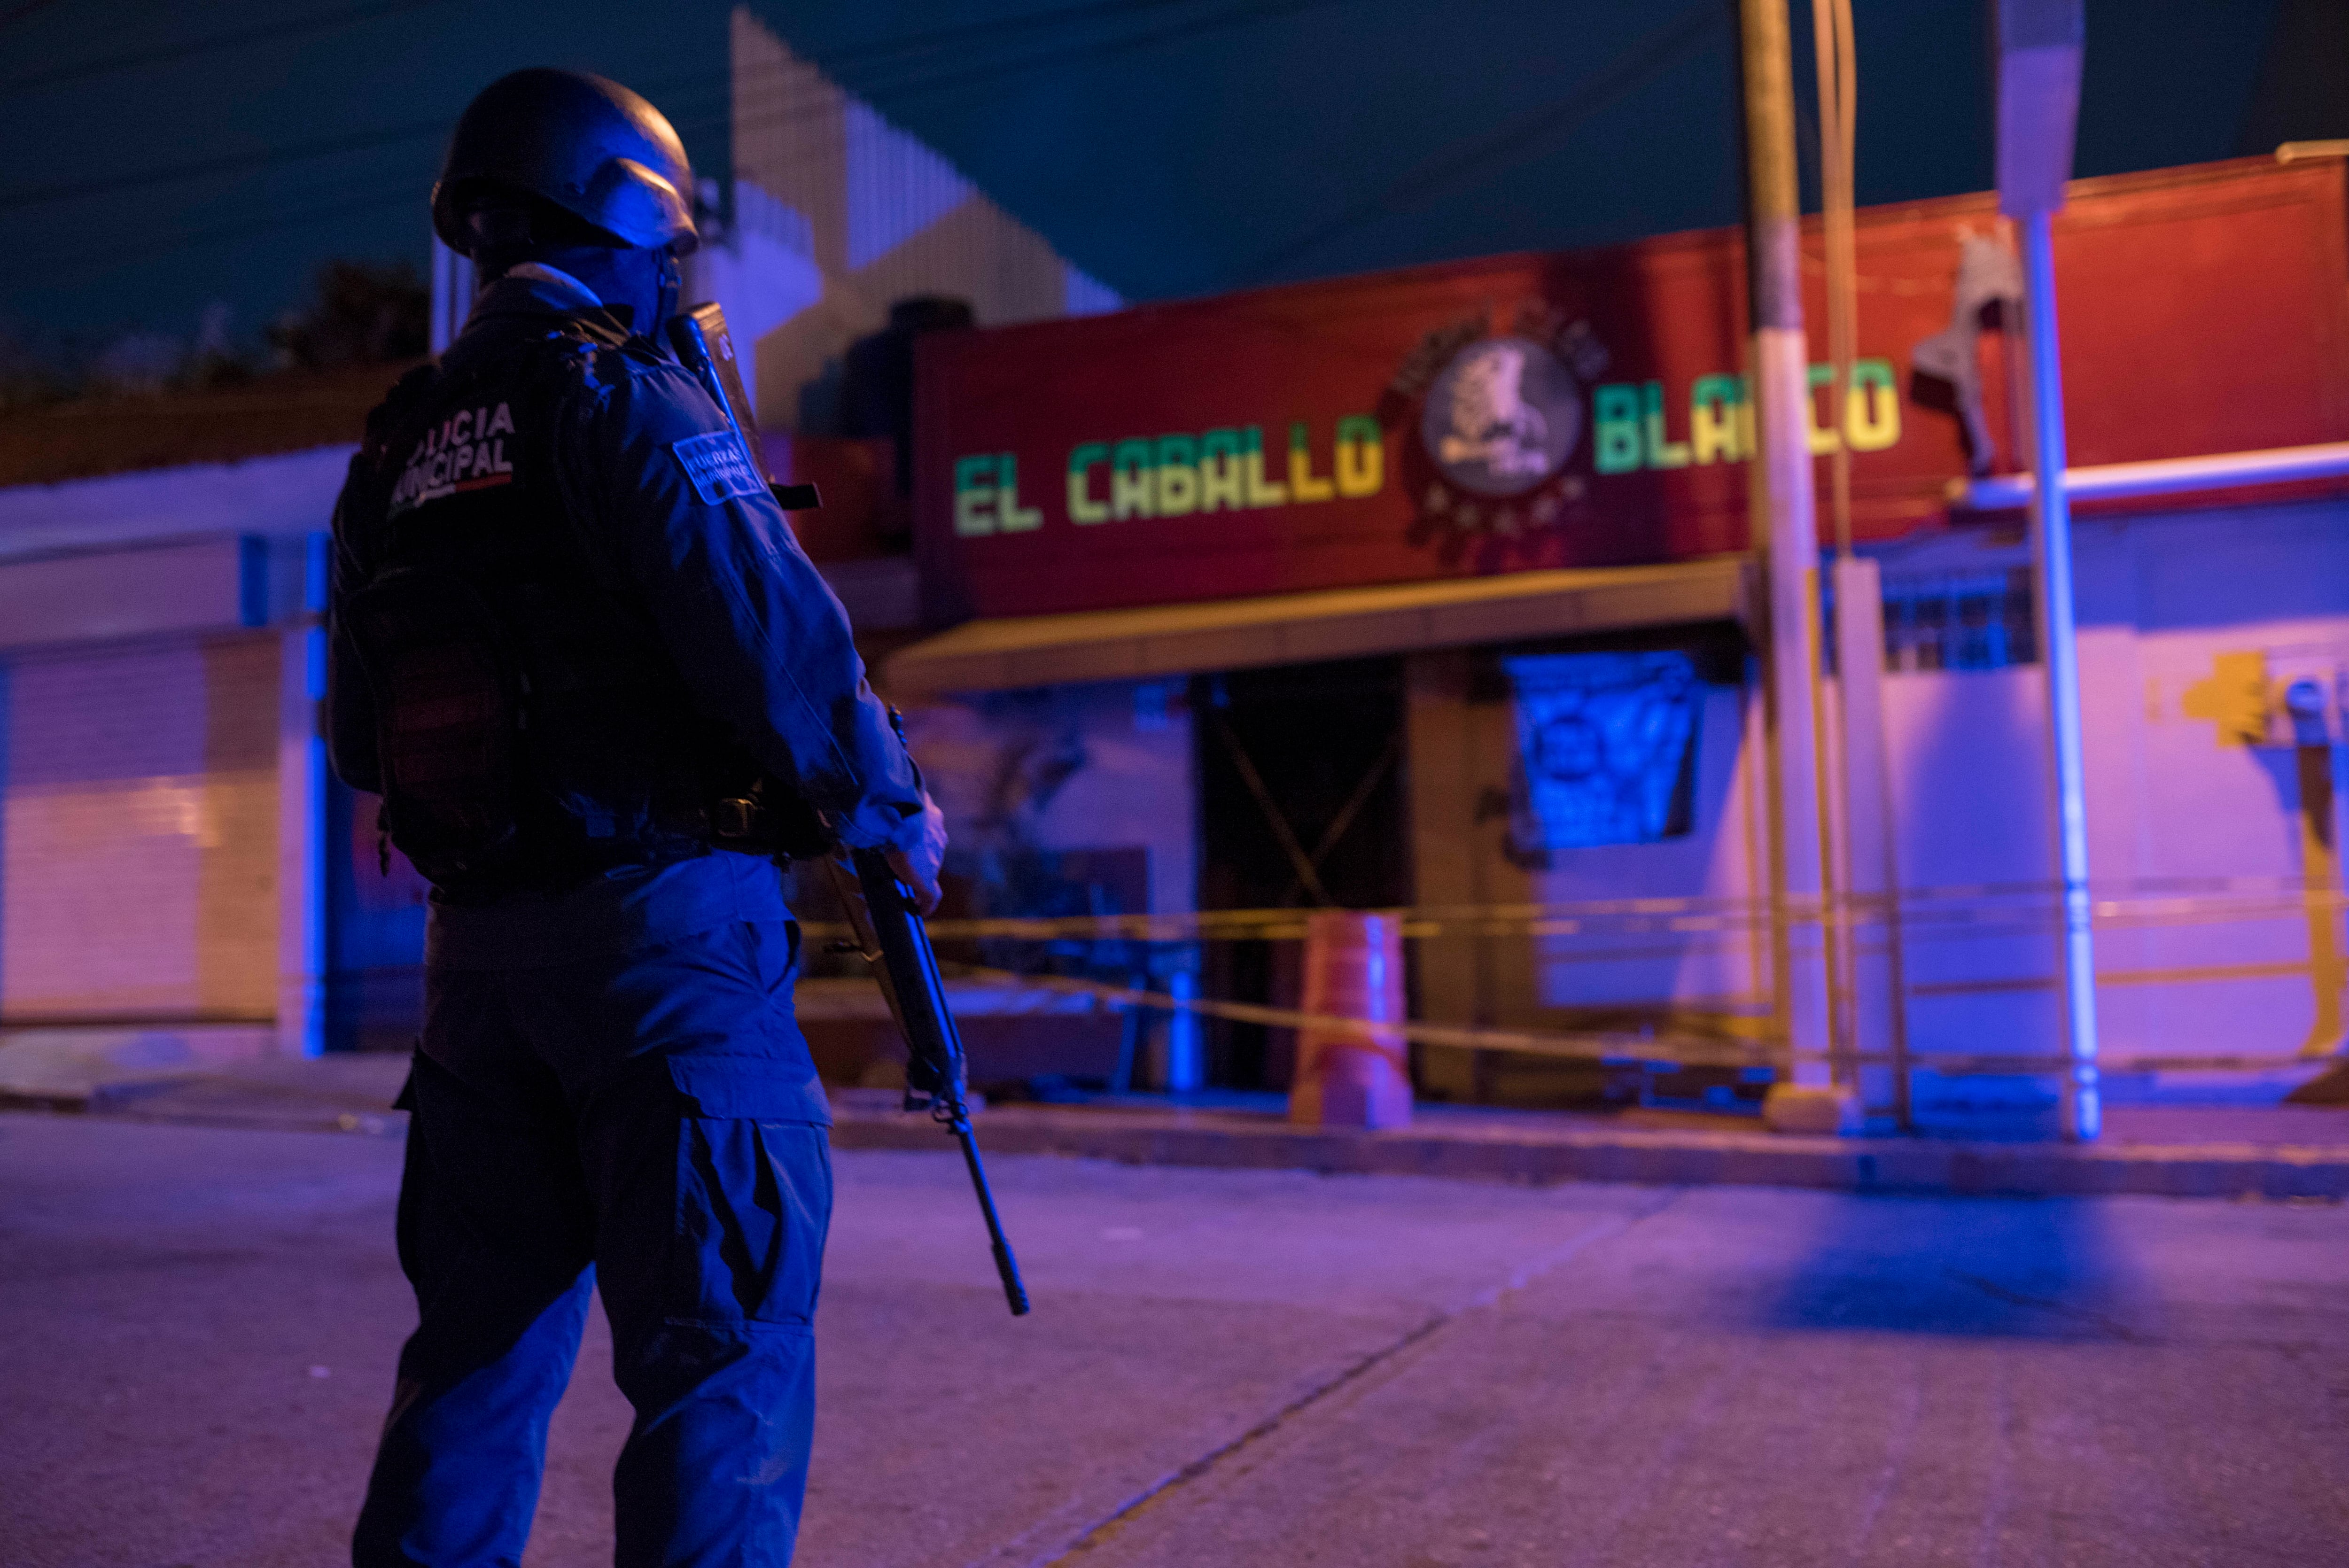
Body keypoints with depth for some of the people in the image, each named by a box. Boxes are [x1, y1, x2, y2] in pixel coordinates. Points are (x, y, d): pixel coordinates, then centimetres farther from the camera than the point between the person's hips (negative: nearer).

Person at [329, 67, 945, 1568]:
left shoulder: (393, 451, 14)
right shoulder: (622, 397, -8)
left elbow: (364, 738, 17)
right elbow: (772, 641, -16)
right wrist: (894, 806, -2)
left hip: (479, 940, 8)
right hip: (663, 925, -7)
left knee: (483, 1344, 17)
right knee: (724, 1351, -1)